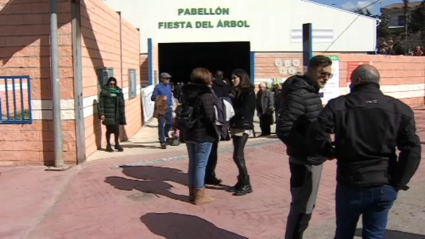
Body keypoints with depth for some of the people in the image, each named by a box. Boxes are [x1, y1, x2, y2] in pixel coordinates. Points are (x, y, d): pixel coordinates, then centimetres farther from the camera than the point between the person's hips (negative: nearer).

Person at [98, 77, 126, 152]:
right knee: (109, 130, 3)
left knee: (116, 130, 7)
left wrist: (122, 114, 6)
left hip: (116, 114, 3)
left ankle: (117, 144, 23)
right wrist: (101, 114, -12)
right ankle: (108, 145, 17)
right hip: (108, 115, -3)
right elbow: (101, 103, -6)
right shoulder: (104, 91, -2)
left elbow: (122, 104, 10)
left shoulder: (118, 91, 8)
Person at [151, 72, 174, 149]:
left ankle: (164, 135, 32)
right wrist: (161, 98, -25)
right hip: (161, 109, -6)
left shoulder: (169, 86, 12)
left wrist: (171, 104, 13)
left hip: (168, 108, 6)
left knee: (171, 122, 6)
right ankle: (163, 142, 6)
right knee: (161, 125, 0)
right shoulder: (158, 87, -8)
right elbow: (153, 97, -11)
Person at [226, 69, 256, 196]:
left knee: (237, 156, -11)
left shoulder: (249, 92, -8)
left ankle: (247, 184, -4)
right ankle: (241, 182, 16)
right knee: (239, 156, 9)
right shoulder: (238, 91, 17)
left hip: (243, 127, -8)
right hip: (236, 126, 8)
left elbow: (243, 111, -17)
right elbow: (236, 108, 13)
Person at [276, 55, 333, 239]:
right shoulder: (298, 94, -19)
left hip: (312, 159, 10)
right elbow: (283, 129, -27)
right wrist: (311, 148, -27)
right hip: (304, 161, -10)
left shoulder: (312, 91, 12)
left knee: (305, 206, 20)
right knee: (302, 209, -1)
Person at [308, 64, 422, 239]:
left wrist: (328, 152, 5)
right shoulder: (400, 109, 3)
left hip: (351, 183, -2)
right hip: (385, 186, 2)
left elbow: (317, 132, -14)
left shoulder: (339, 105, -5)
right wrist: (399, 182, -1)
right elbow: (412, 149, -5)